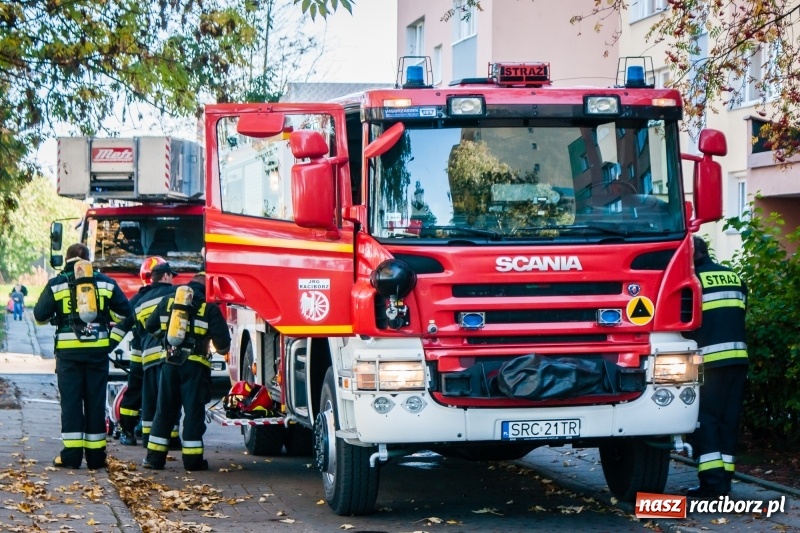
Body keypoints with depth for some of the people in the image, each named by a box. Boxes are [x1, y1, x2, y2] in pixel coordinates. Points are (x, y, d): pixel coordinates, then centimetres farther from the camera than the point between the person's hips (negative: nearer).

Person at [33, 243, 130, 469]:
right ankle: (95, 456, 8)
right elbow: (124, 312, 5)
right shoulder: (106, 283, 6)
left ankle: (71, 454, -1)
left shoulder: (56, 284, 0)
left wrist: (54, 317, 22)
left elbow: (40, 315, 1)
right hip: (98, 350, 1)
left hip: (68, 351, -1)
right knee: (96, 402, 6)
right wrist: (113, 339, 16)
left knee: (71, 401, 4)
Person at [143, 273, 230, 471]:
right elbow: (223, 341, -6)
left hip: (170, 363, 4)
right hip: (195, 365, -4)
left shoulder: (168, 302, 9)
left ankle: (155, 457, 9)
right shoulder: (209, 307, -4)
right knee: (194, 411, 1)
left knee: (165, 410, 9)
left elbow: (151, 326, 20)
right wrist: (222, 349, 18)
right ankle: (192, 459, 0)